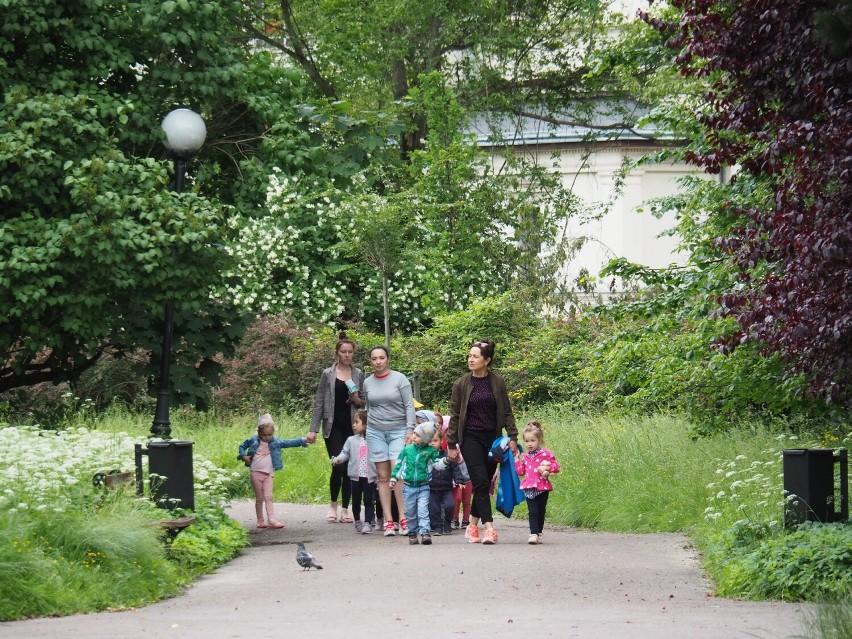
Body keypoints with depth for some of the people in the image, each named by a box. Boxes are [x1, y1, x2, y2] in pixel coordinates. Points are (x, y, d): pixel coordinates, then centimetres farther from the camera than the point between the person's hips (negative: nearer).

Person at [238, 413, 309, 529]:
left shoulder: (276, 442, 3)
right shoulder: (253, 441, 0)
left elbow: (289, 443, -3)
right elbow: (242, 446, 13)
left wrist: (302, 440, -15)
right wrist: (243, 456, -4)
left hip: (268, 474, 1)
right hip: (255, 473, -1)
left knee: (268, 497, -5)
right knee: (259, 498, 4)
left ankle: (272, 520, -10)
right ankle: (260, 521, 12)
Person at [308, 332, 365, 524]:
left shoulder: (359, 375, 9)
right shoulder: (328, 374, 4)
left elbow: (366, 403, 17)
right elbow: (319, 402, 3)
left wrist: (358, 400, -7)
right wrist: (313, 429, -3)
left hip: (352, 427, 2)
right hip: (333, 426, -2)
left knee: (349, 467, 0)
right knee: (338, 465, -12)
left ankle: (345, 509, 7)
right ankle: (333, 505, 8)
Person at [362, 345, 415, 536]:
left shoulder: (400, 379, 0)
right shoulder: (368, 383, 10)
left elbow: (409, 406, -1)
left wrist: (410, 430, -8)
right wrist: (366, 428, 18)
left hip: (398, 431, -3)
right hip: (376, 432, 3)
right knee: (383, 476, -1)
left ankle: (403, 519, -13)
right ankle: (388, 520, -1)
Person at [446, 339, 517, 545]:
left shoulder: (497, 382, 2)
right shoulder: (461, 384, -1)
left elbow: (507, 412, 7)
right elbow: (454, 416, 3)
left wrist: (512, 437, -1)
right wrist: (452, 445, 0)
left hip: (492, 438, 2)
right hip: (471, 438, -2)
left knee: (485, 485, 6)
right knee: (481, 482, -14)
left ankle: (472, 526, 20)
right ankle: (489, 528, -20)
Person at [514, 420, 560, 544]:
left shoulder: (546, 454, -2)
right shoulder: (525, 456, 12)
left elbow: (556, 466, -2)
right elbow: (521, 472, 15)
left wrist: (547, 468, -18)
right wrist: (517, 461, 8)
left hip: (542, 488, -2)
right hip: (529, 488, 2)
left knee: (541, 511, 8)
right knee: (533, 512, -8)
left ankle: (538, 534, 20)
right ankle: (534, 534, -13)